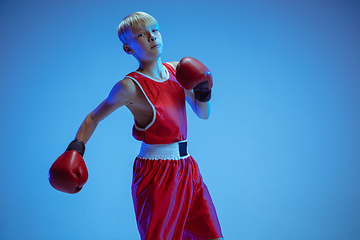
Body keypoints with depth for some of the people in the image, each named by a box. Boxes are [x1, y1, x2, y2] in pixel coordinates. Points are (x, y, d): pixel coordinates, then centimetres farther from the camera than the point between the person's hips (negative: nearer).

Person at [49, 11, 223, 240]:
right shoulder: (130, 86, -12)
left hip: (187, 168, 7)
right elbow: (94, 118, 0)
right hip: (157, 175, -6)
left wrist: (203, 93, -3)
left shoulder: (176, 70, 5)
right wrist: (76, 148, -14)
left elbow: (203, 114, 16)